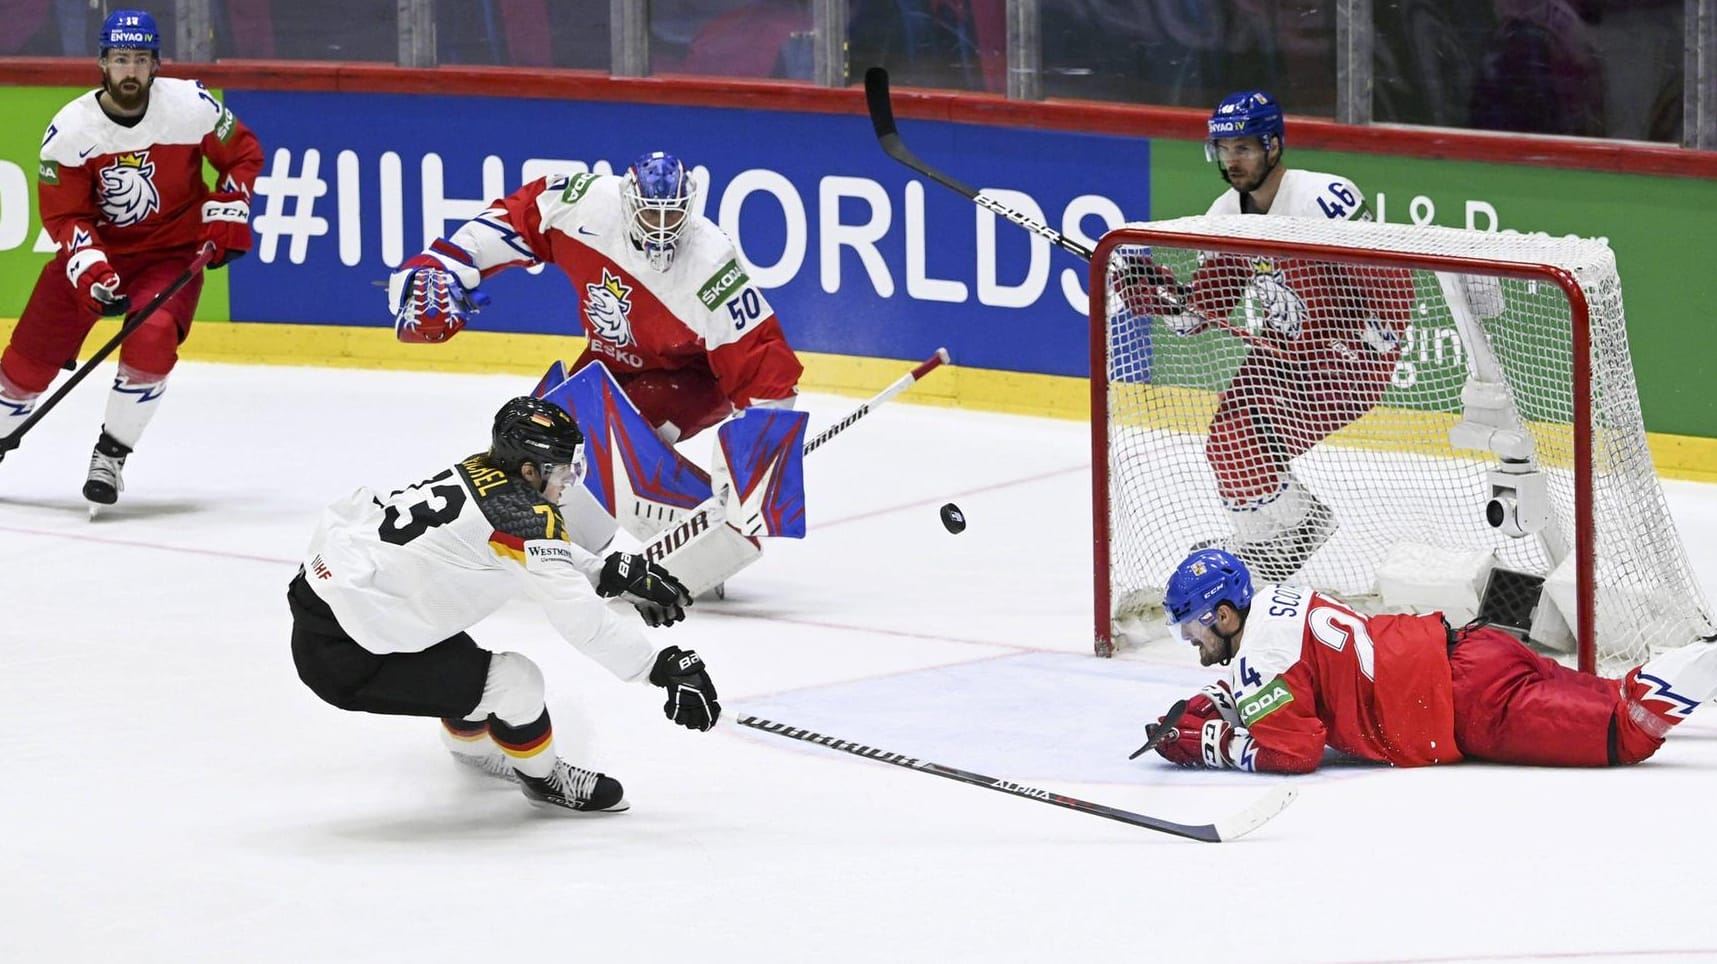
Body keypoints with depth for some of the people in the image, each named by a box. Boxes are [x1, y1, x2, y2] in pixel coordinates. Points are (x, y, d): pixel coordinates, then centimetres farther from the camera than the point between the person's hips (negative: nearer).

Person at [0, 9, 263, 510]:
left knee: (151, 339, -27)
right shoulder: (70, 129, -16)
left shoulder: (191, 106, -17)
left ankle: (110, 457, -11)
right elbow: (63, 214, -11)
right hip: (96, 248, 1)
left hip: (173, 251, -1)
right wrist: (89, 269, -26)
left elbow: (244, 154, 0)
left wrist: (225, 214, -11)